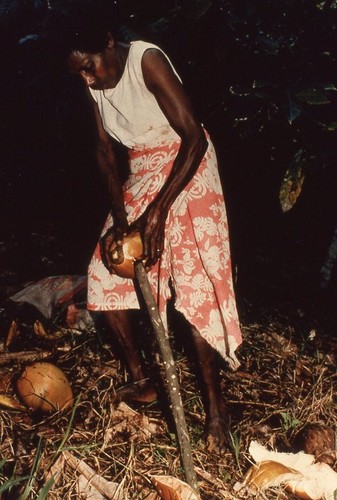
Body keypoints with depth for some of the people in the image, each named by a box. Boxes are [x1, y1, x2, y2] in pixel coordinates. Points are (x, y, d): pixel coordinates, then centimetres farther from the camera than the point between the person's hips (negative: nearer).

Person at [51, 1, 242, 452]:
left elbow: (194, 137, -26)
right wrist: (119, 217, -11)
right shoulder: (94, 83, -1)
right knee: (105, 272, 4)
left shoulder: (146, 60, -21)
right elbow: (106, 152, 1)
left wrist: (158, 212, -29)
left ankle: (215, 401, -3)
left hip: (186, 169, -7)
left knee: (193, 284, -14)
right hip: (140, 176, 7)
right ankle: (142, 381, 16)